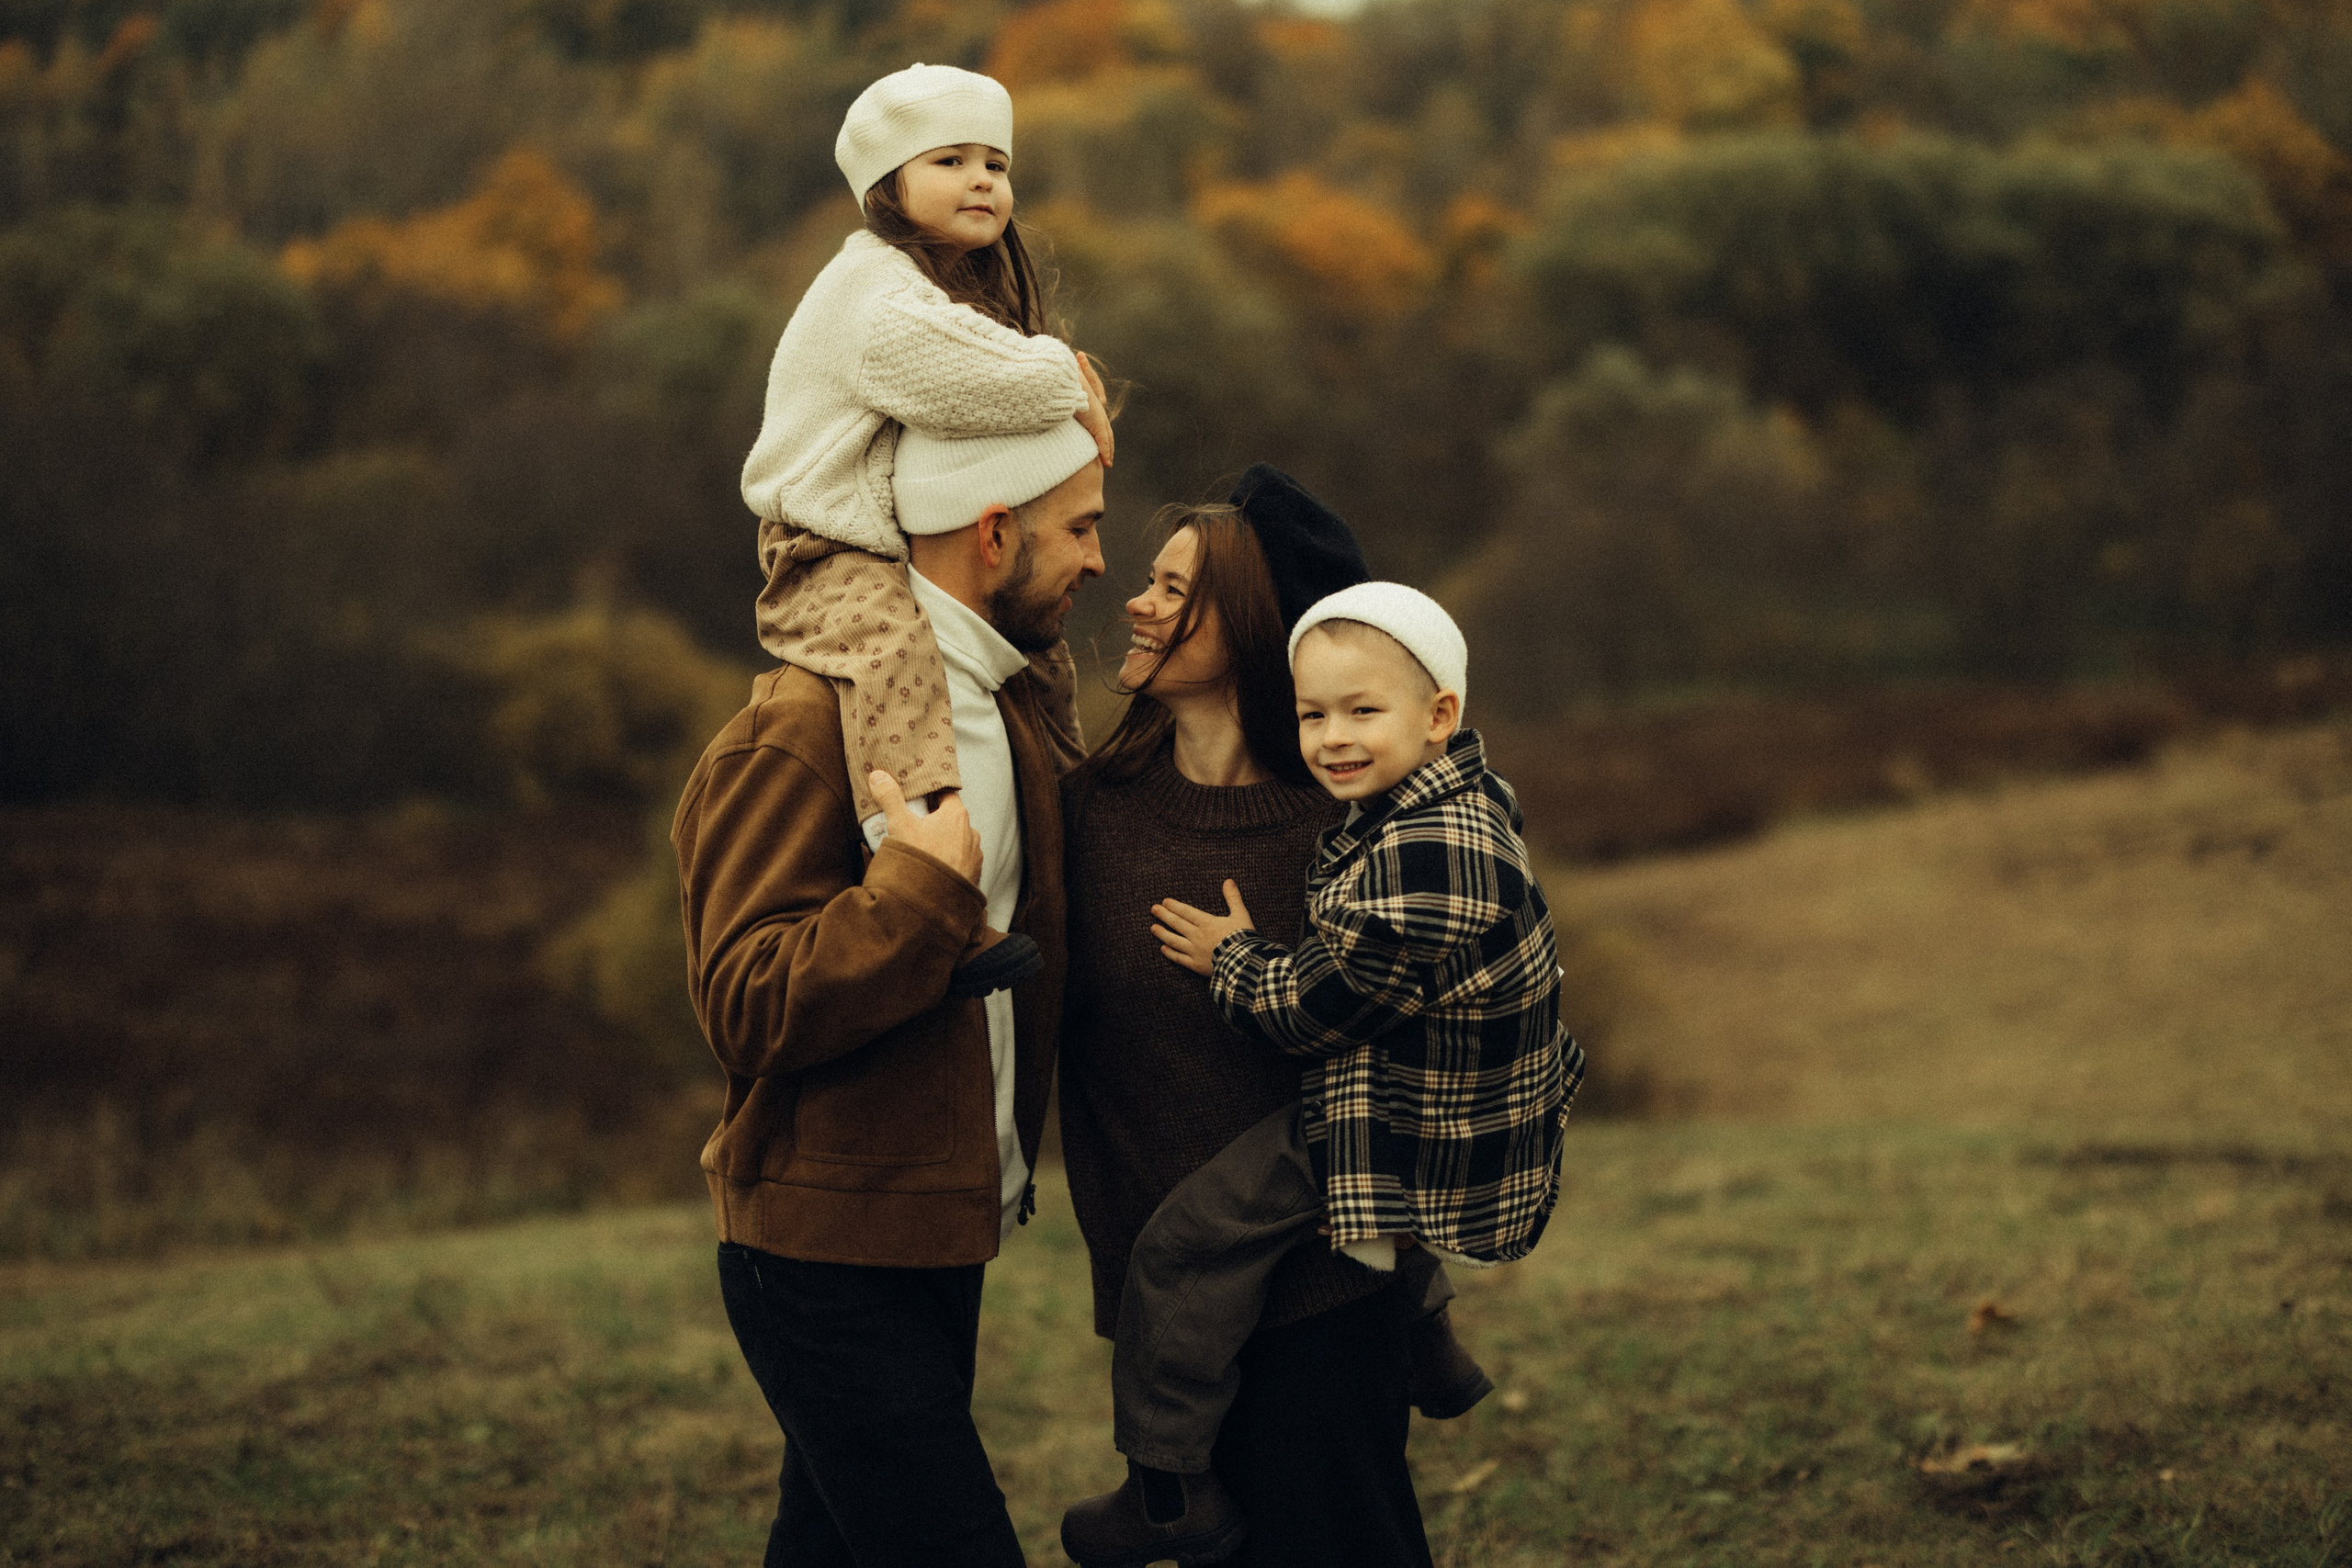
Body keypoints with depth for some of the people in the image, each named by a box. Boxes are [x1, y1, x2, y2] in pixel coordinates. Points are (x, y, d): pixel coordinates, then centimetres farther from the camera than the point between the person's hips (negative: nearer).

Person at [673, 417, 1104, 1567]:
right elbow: (745, 1007, -22)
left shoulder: (1011, 707, 13)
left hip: (938, 1243, 9)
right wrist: (923, 888, -26)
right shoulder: (801, 728, -16)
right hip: (829, 1260, -9)